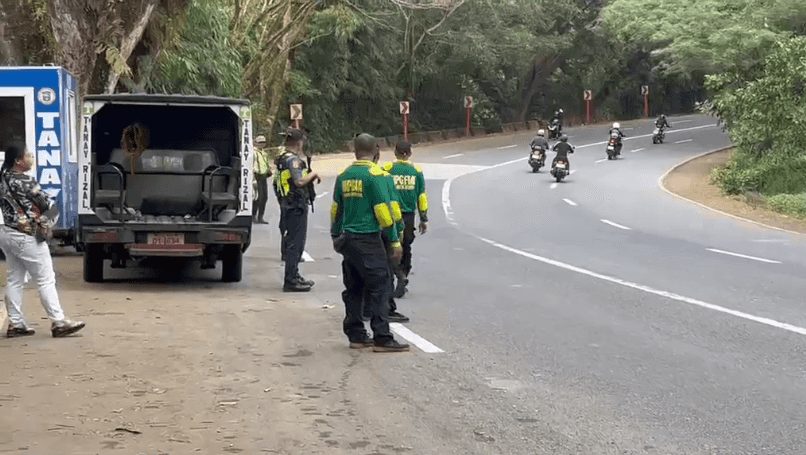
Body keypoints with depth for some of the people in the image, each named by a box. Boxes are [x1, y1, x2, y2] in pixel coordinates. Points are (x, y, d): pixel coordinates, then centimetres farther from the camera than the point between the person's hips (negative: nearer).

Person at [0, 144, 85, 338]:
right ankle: (58, 322, -1)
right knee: (46, 280, -3)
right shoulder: (25, 182, -19)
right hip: (26, 237, -9)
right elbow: (46, 204, -11)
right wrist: (53, 206, 11)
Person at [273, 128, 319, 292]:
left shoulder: (282, 159, 14)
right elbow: (299, 181, -28)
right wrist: (313, 174, -11)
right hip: (296, 206, -10)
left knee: (293, 241, 18)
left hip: (287, 204, 10)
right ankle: (290, 281, -7)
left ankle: (293, 275, 27)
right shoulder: (293, 159, -17)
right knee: (295, 242, -7)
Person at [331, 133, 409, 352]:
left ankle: (356, 335, 17)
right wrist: (395, 241, -10)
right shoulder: (374, 174, -10)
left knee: (353, 288, 13)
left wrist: (336, 236, 28)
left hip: (347, 238, 7)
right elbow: (383, 209, -14)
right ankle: (382, 338, -7)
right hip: (368, 238, -7)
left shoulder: (343, 176, 9)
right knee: (378, 287, -5)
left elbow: (336, 209, 15)